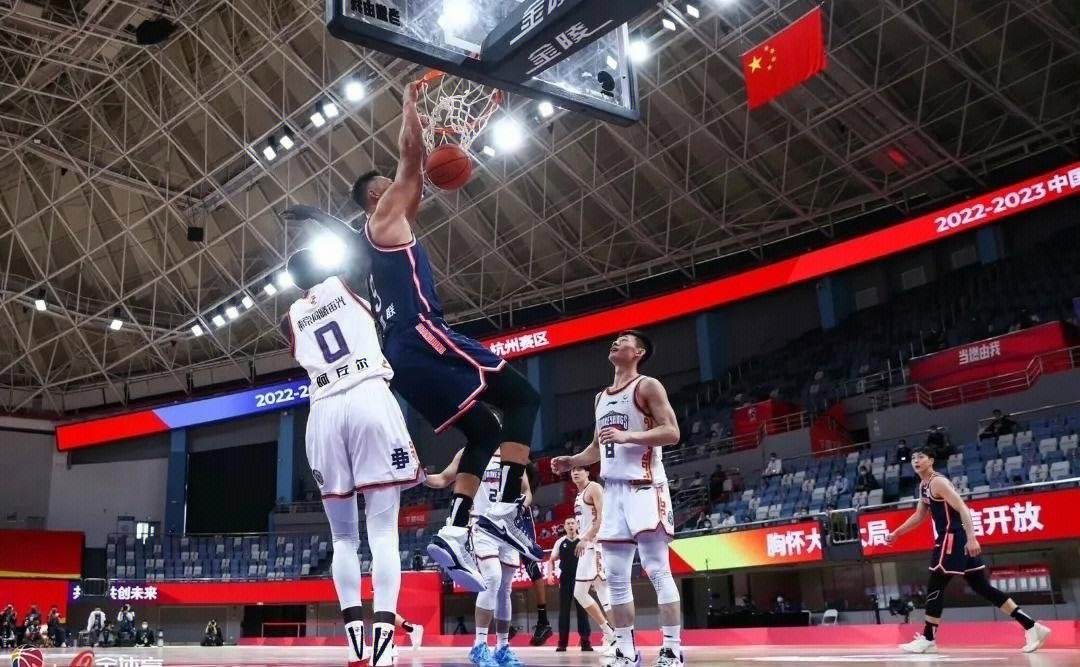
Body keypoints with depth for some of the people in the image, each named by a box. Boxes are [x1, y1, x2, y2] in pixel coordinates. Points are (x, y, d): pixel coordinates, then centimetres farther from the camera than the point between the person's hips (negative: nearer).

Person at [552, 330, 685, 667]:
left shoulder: (648, 386, -2)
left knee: (657, 570, -11)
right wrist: (571, 461, 11)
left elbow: (672, 432, -12)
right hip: (613, 490, 8)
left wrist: (627, 436, -22)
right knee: (616, 577, 6)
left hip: (644, 487, -8)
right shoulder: (601, 398, 21)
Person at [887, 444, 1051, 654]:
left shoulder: (938, 482, -13)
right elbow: (919, 516, 28)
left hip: (954, 539, -10)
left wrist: (971, 538, -31)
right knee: (982, 587, 9)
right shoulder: (923, 485, 16)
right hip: (952, 540, 10)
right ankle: (1032, 627, 11)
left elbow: (962, 508, -22)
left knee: (935, 587, -6)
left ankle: (927, 639, 0)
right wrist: (896, 534, 30)